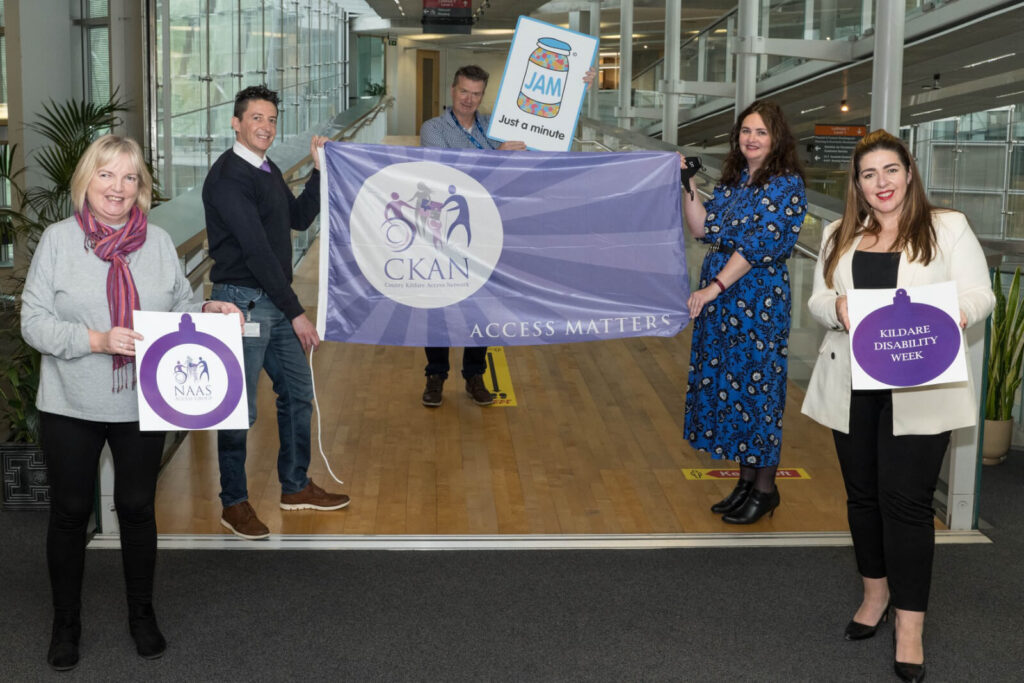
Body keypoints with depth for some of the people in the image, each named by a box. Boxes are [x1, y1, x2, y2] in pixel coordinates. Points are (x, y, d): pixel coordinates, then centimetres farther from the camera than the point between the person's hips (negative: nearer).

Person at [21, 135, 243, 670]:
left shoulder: (158, 242, 3)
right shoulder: (59, 239, -6)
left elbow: (179, 308, 11)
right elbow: (34, 321, -9)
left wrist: (208, 312, -10)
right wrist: (97, 339, -22)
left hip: (142, 404, 2)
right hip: (71, 405, -2)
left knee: (137, 507, 12)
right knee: (70, 511, 9)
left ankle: (141, 614, 30)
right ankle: (66, 623, 26)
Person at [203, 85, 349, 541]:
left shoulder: (268, 171, 13)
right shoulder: (228, 177, -16)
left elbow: (299, 218, 21)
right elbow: (256, 251, -20)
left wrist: (319, 170, 8)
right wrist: (295, 312, -19)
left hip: (276, 301, 9)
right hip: (243, 301, -9)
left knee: (298, 392, 16)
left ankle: (295, 487, 30)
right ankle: (234, 504, 14)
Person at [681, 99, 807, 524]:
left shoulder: (786, 185, -10)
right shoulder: (733, 181, 13)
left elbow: (760, 243, -19)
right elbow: (704, 228, 9)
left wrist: (713, 287, -23)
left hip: (758, 300, -8)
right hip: (719, 300, 8)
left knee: (756, 386, -1)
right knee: (727, 384, 12)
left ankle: (766, 489, 12)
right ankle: (746, 478, 25)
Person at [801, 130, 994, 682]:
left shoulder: (948, 228, 2)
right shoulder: (839, 237, 14)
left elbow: (979, 294, -1)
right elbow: (817, 298, 12)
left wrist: (958, 314, -24)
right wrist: (837, 307, -12)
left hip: (918, 388, -4)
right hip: (853, 386, 4)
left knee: (906, 500, -6)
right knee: (863, 493, 13)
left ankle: (909, 625, 4)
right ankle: (876, 594, 33)